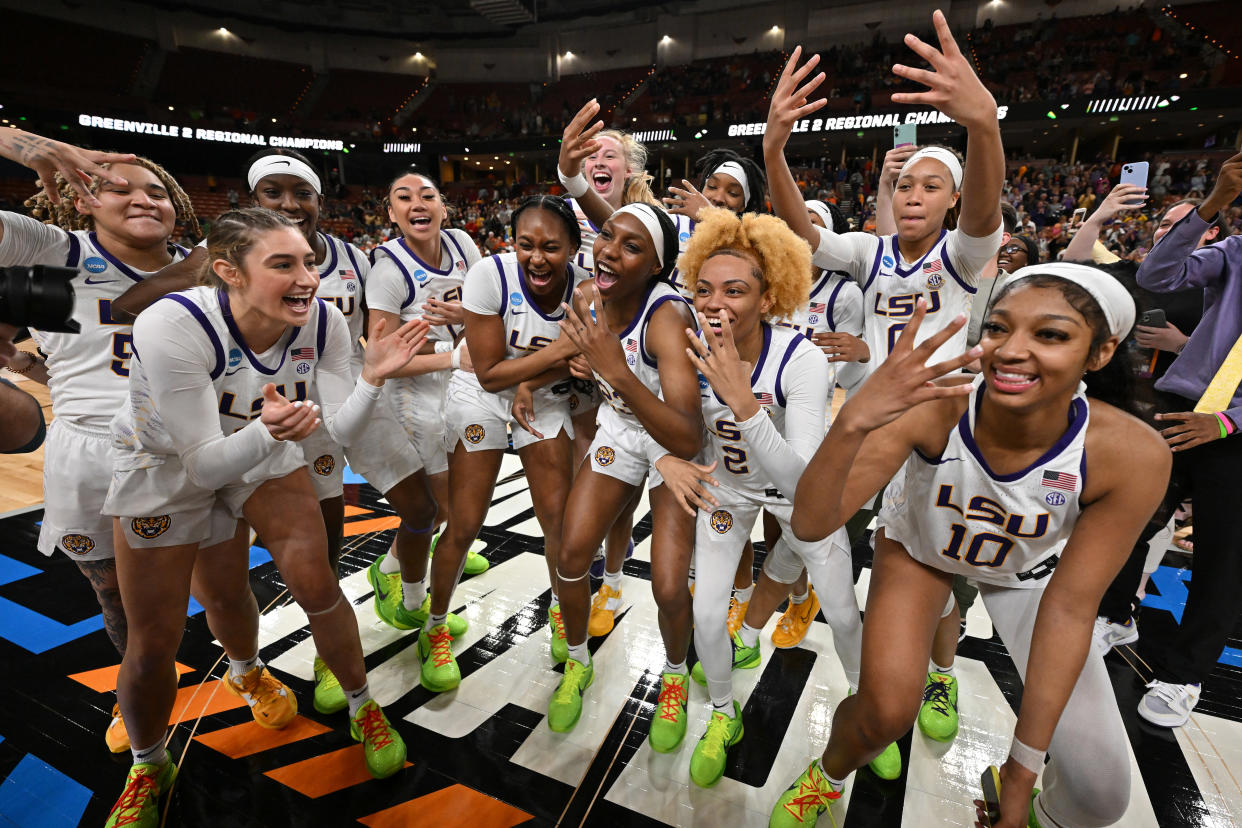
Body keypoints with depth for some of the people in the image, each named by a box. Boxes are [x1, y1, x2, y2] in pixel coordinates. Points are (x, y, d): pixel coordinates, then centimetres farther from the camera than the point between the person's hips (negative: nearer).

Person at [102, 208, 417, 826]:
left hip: (265, 449, 3)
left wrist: (373, 377, -36)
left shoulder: (323, 321, -22)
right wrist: (268, 432, -49)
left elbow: (343, 431, -19)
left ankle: (362, 707, 23)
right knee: (154, 643, 6)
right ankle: (148, 768, 38)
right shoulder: (171, 326, -34)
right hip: (167, 465, -2)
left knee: (314, 582, -4)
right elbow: (204, 464, -30)